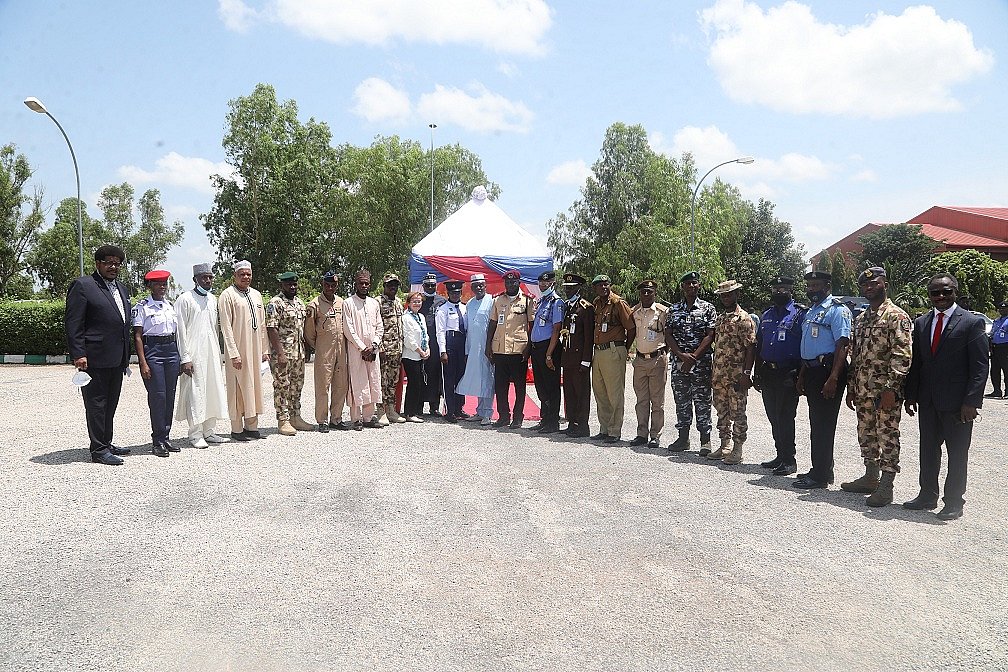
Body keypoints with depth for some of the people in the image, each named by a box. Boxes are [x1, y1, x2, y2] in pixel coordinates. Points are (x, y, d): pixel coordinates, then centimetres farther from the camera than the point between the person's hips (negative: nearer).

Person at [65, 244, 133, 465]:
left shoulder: (122, 288, 18)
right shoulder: (82, 286, -5)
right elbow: (73, 324, -10)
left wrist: (126, 356, 18)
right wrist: (78, 354, -17)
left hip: (117, 359, 8)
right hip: (95, 357, -8)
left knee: (110, 404, 15)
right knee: (96, 404, -1)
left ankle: (106, 444, 25)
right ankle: (98, 450, 4)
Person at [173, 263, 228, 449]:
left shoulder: (213, 299, 14)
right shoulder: (185, 299, -6)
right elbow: (180, 331, -9)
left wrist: (218, 353, 14)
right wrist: (185, 358, -13)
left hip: (212, 353, 7)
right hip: (194, 354, -6)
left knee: (213, 391, 8)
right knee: (195, 392, -4)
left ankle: (209, 431, 18)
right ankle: (195, 434, 4)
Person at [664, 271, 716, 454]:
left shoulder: (708, 309, 2)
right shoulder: (674, 309, 10)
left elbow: (710, 336, -5)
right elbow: (668, 336, 4)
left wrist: (693, 357, -14)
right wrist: (682, 355, -11)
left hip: (701, 362, -3)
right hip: (678, 362, 3)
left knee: (702, 401, -1)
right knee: (681, 401, 9)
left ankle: (705, 441, 6)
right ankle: (683, 438, 19)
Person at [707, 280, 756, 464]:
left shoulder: (744, 319, -8)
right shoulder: (719, 319, 15)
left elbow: (750, 348, -12)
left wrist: (746, 373, -18)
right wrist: (712, 373, 15)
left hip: (736, 375, -7)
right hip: (719, 374, 8)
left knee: (737, 413, 0)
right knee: (722, 411, 12)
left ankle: (737, 449, 7)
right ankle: (724, 446, 21)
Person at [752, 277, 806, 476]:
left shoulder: (800, 314, -4)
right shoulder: (766, 315, 16)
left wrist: (799, 376, -13)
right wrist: (757, 373, 15)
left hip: (788, 375, -7)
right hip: (767, 374, 7)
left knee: (785, 417, -5)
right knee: (773, 417, 12)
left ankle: (789, 460, 4)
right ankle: (781, 456, 23)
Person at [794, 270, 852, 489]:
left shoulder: (837, 309, -9)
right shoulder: (811, 310, 19)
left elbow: (842, 345, -18)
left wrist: (833, 379, -25)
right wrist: (802, 376, 23)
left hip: (828, 370, -9)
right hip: (812, 371, 9)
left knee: (824, 424, -6)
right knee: (816, 422, 14)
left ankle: (820, 476, 0)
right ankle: (819, 470, 23)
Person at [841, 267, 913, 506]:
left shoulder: (896, 316, -9)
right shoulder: (861, 318, 15)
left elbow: (902, 355, -16)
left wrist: (891, 388, -21)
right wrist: (851, 387, 15)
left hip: (885, 390, -8)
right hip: (862, 389, 8)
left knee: (887, 435, -2)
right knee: (866, 433, 15)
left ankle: (886, 486, 4)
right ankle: (870, 477, 28)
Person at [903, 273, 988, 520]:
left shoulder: (972, 322, -7)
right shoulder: (921, 323, 9)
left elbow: (980, 367, -10)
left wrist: (971, 402, -16)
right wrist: (910, 395, 7)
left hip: (957, 403, -5)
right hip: (928, 401, 5)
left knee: (957, 454, 6)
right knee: (928, 450, 14)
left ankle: (954, 502, 17)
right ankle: (927, 496, 26)